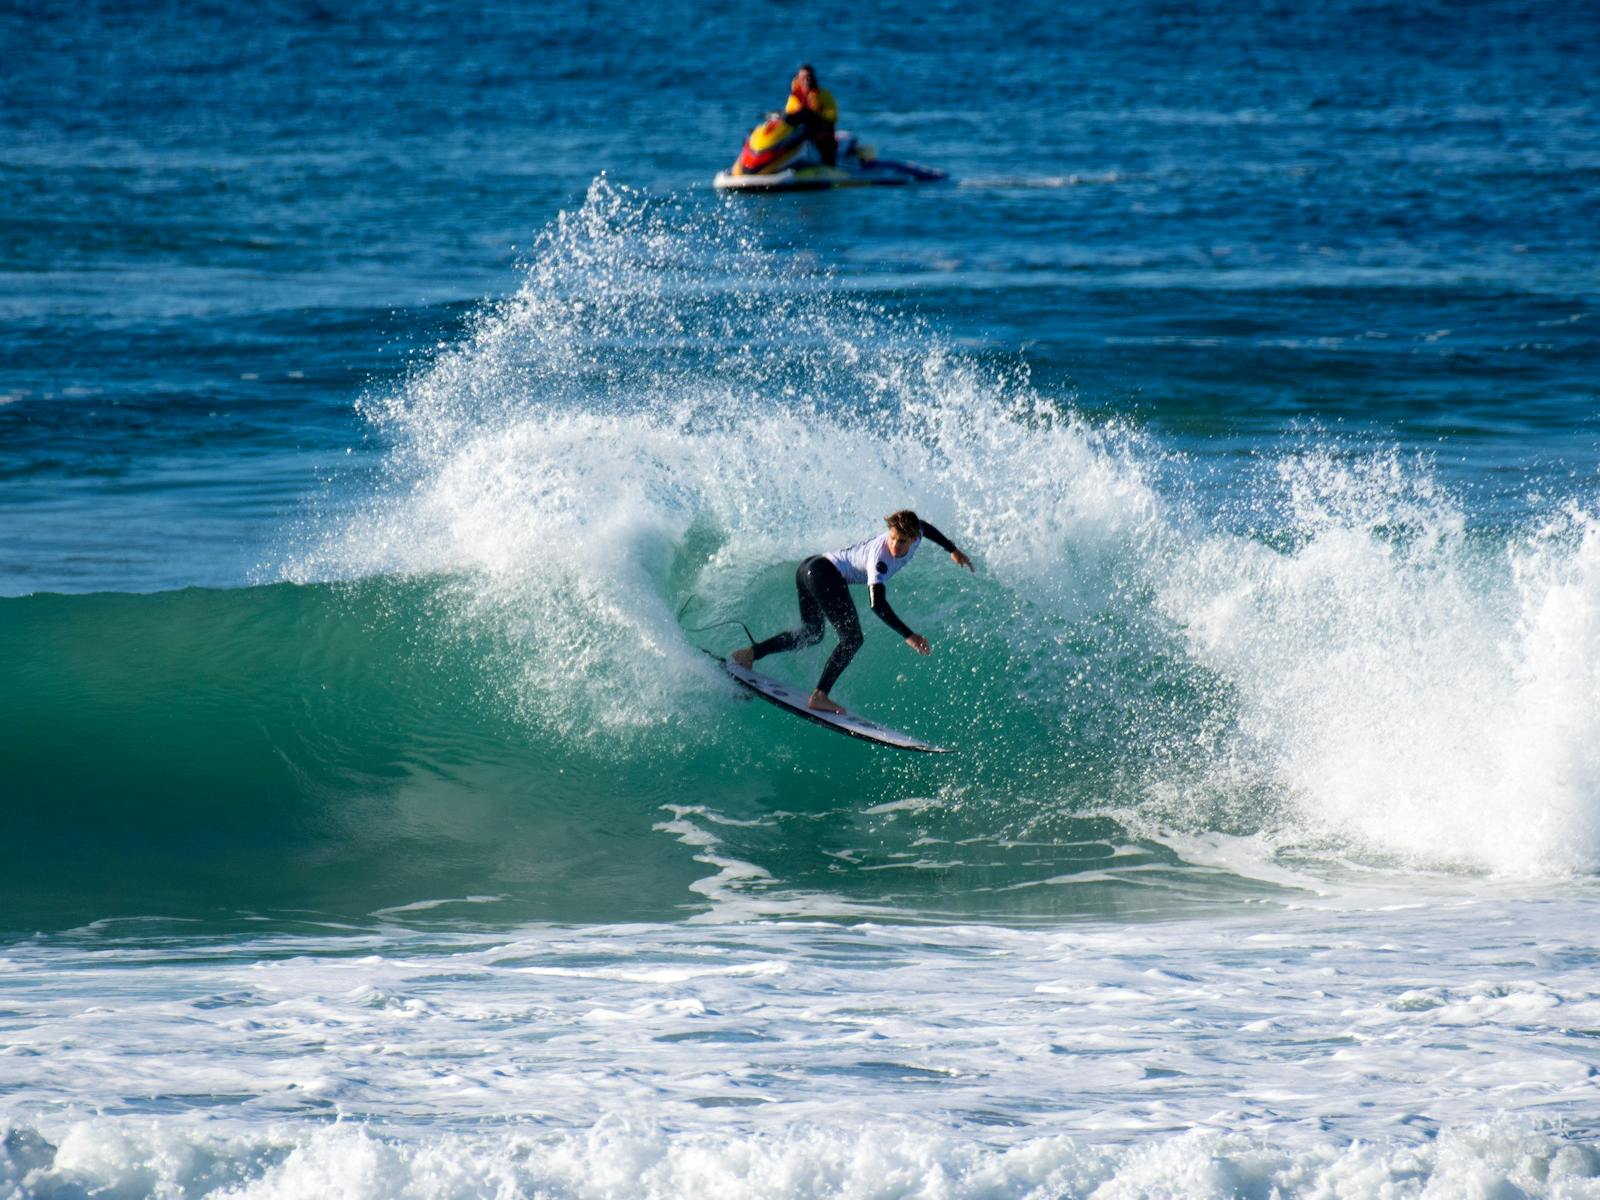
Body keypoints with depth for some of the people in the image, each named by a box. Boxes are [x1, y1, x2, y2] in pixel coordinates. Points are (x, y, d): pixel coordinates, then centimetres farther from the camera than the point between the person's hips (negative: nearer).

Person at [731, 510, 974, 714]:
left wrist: (953, 550, 32)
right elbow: (878, 604, -37)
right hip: (826, 574, -10)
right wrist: (908, 636, -42)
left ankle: (750, 653, 20)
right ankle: (820, 697, -19)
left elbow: (925, 527, 25)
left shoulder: (916, 535, -3)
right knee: (851, 638, -15)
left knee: (810, 634, 25)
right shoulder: (880, 557, -28)